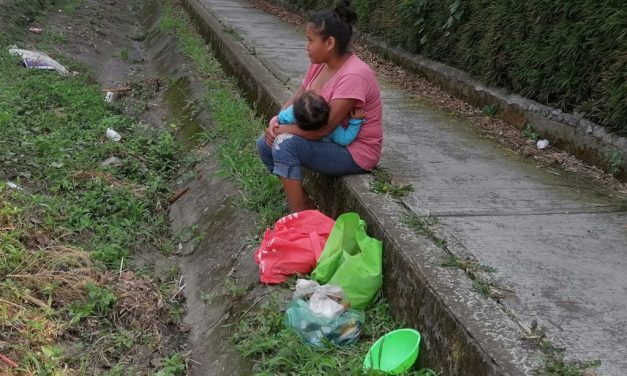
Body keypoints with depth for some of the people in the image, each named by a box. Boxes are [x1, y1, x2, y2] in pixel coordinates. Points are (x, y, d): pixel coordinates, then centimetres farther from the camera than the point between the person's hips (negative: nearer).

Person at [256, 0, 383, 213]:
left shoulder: (353, 75, -28)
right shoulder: (319, 65, 0)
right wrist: (276, 121, -13)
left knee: (285, 144, -27)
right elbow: (296, 101, 7)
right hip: (331, 140, 9)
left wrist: (282, 130, -19)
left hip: (355, 152, -9)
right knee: (265, 144, 1)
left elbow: (324, 128, -29)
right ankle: (302, 203, 10)